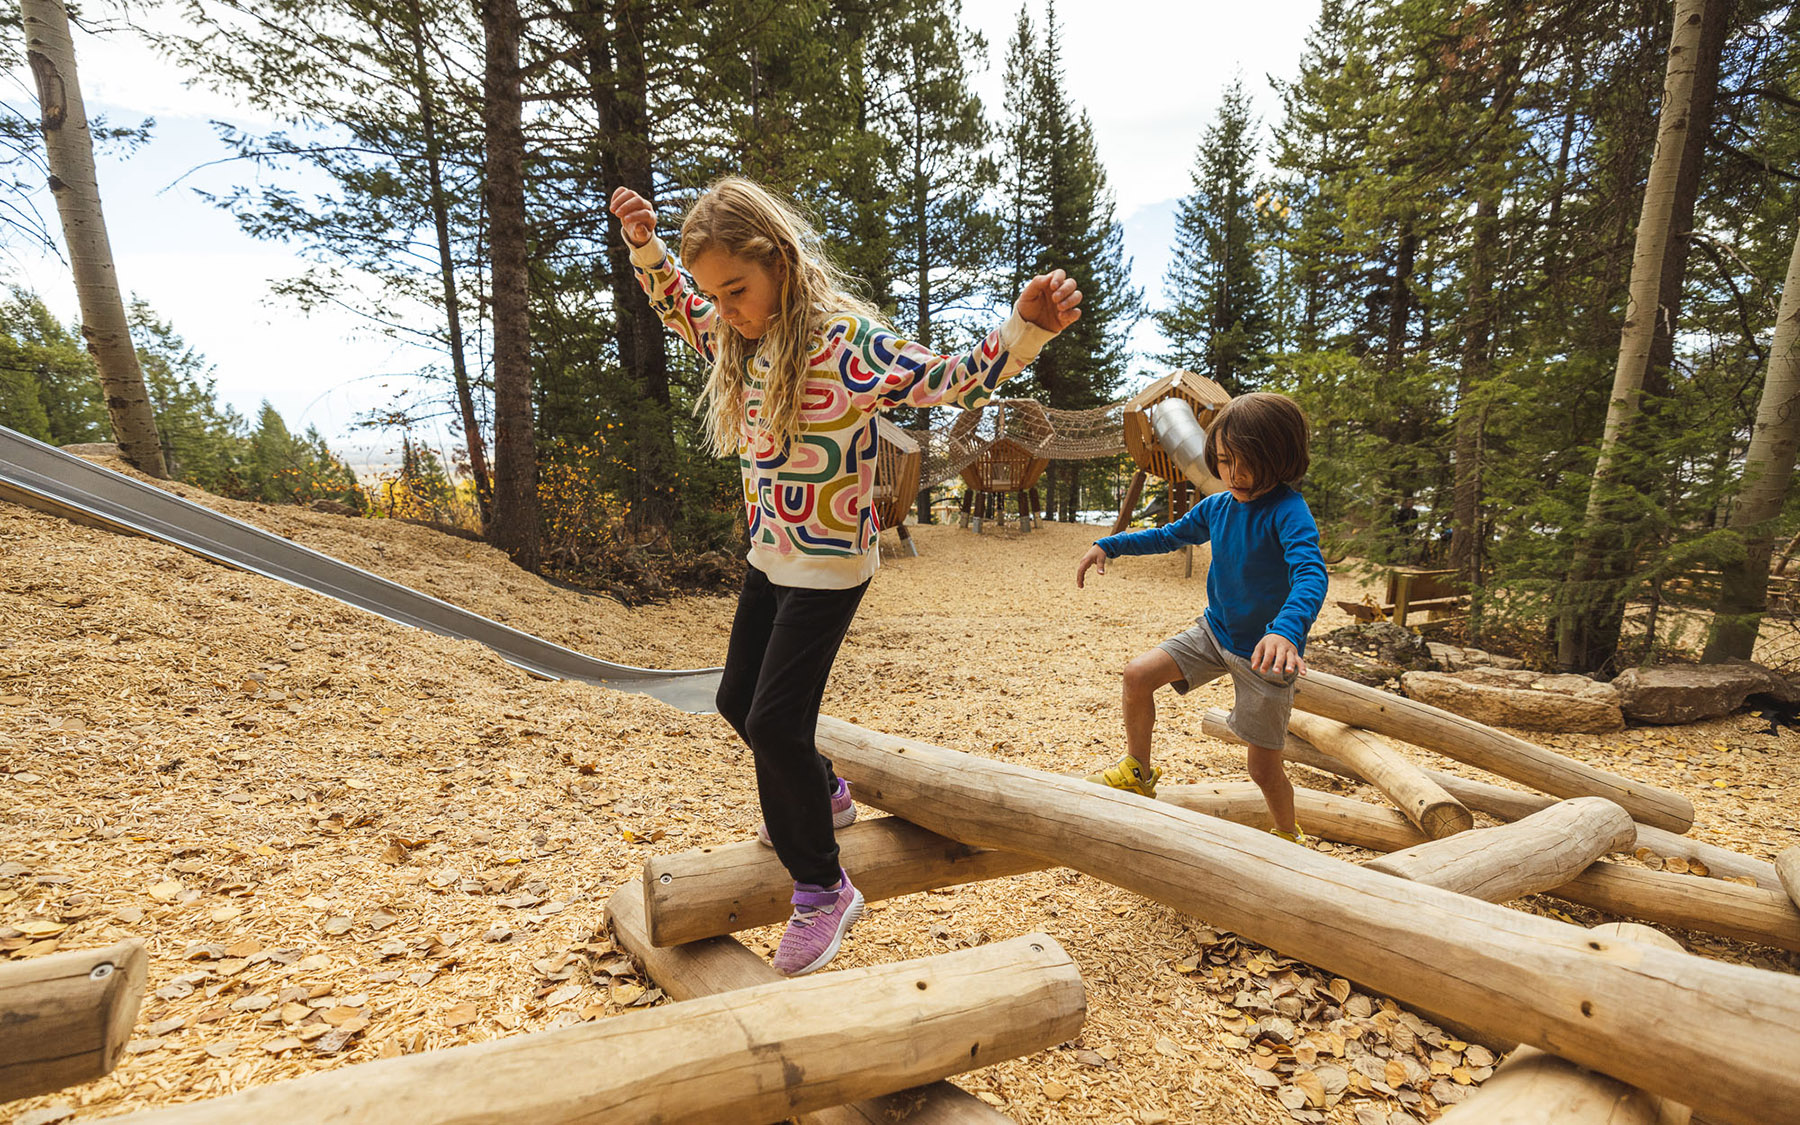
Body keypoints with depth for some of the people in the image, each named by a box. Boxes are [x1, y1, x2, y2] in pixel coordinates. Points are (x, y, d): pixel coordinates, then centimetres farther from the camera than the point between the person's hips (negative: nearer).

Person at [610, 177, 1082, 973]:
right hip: (770, 557, 9)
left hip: (830, 565, -9)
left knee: (773, 722, -7)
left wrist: (1027, 327, -41)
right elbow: (679, 311, 24)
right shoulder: (739, 337, 3)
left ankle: (823, 888, 16)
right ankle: (822, 797, 45)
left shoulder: (841, 339, -21)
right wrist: (643, 245, 10)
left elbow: (954, 381, -26)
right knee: (737, 703, 19)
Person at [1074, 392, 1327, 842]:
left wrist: (1287, 630, -58)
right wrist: (1108, 545, 3)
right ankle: (1137, 771, 12)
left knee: (1264, 769, 4)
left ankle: (1289, 839, 35)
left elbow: (1311, 574, -38)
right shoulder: (1216, 506, -2)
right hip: (1214, 631, 6)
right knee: (1139, 673, -10)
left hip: (1263, 652, -5)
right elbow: (1169, 536, 14)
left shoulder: (1287, 511, -23)